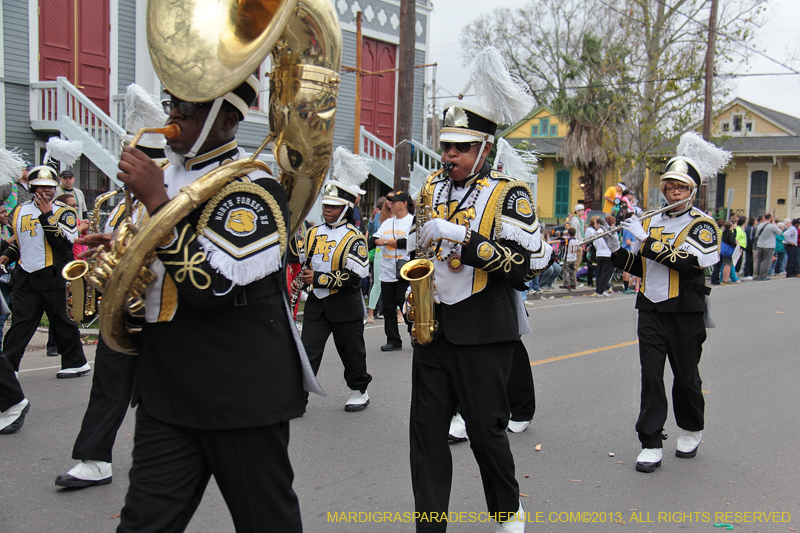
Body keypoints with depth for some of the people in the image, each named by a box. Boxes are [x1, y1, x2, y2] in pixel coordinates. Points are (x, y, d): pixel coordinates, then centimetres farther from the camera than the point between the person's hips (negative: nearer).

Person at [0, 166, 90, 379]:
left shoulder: (64, 212, -1)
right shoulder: (20, 211, 15)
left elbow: (60, 242, -17)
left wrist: (47, 214, -18)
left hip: (51, 277, -4)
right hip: (25, 277, 4)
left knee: (60, 321, 3)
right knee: (20, 323, 0)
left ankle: (76, 362, 16)